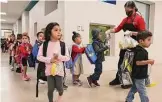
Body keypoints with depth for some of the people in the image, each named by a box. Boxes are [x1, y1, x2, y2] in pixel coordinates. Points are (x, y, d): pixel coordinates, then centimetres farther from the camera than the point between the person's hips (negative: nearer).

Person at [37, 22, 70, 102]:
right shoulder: (45, 44, -4)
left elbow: (67, 57, -4)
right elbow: (39, 57, -6)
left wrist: (59, 57, -22)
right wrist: (49, 60, -19)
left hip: (59, 70, 0)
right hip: (49, 70, 0)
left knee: (59, 88, 10)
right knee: (50, 89, 7)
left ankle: (60, 95, 47)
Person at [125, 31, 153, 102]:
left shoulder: (138, 49, 8)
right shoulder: (141, 51, -23)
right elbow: (138, 62, -29)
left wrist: (147, 62, 13)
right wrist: (148, 61, -25)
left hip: (137, 74, 11)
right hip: (139, 75, -11)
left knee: (134, 88, 22)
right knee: (142, 92, 1)